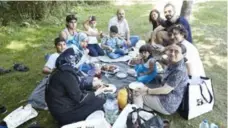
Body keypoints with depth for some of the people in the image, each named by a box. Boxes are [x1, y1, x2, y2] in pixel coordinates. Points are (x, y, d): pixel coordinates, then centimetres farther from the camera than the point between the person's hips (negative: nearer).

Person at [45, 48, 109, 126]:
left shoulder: (62, 70, 0)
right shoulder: (67, 75, -29)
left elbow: (78, 83, 10)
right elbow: (79, 98, -24)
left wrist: (92, 84, 5)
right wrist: (96, 93, -10)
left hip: (62, 104, 9)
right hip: (64, 112, -9)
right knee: (100, 103, -7)